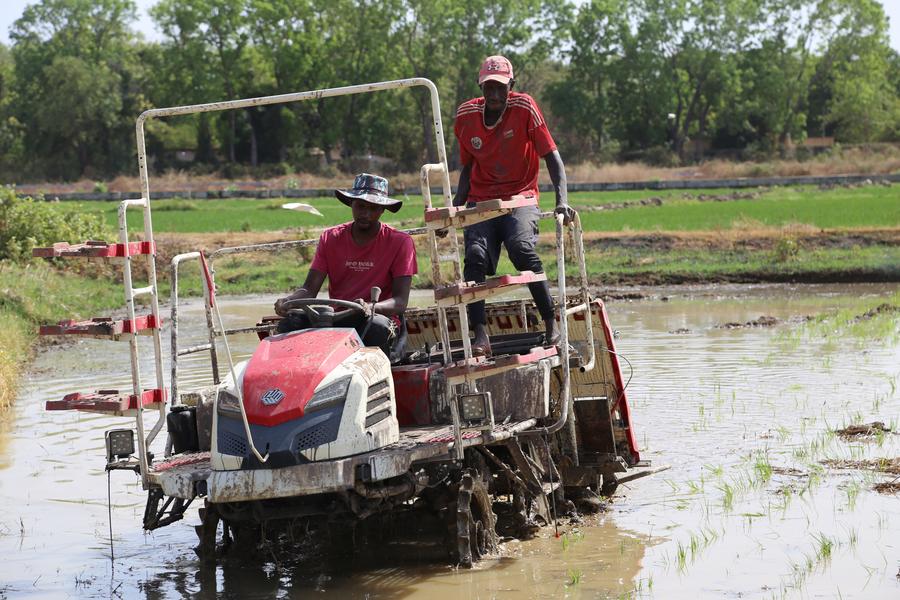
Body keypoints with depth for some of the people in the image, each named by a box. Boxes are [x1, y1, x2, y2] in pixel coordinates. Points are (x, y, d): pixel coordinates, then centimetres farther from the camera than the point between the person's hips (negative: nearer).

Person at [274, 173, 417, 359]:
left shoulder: (400, 242, 0)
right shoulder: (330, 238, 10)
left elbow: (400, 302, -9)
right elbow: (309, 289, 4)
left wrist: (370, 307, -31)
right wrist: (288, 300, -21)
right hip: (336, 320, 3)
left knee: (377, 326, -39)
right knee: (290, 323, -25)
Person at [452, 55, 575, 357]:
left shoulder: (524, 108, -8)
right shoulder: (466, 115, 2)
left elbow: (551, 156, -8)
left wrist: (562, 201, -21)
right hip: (481, 201, 3)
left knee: (521, 247, -31)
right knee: (475, 255, -24)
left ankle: (552, 324, -22)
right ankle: (480, 335, -29)